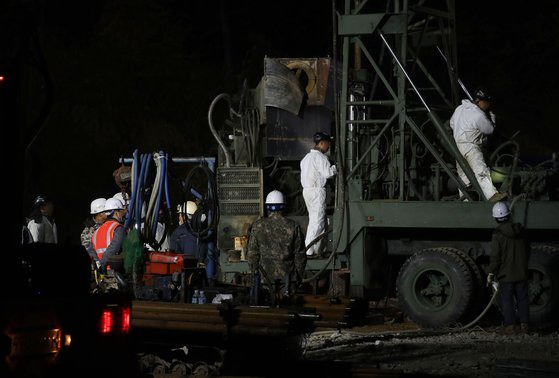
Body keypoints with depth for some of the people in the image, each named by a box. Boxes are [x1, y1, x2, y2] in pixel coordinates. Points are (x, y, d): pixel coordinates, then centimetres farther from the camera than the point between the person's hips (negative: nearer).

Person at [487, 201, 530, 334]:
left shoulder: (497, 235, -15)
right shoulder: (519, 230, 1)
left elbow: (495, 257, -16)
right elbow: (526, 250, 12)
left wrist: (491, 273, -6)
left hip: (506, 274, -4)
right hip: (521, 273, 4)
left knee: (507, 300, 3)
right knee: (522, 298, 12)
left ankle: (510, 325, 1)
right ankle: (524, 325, 12)